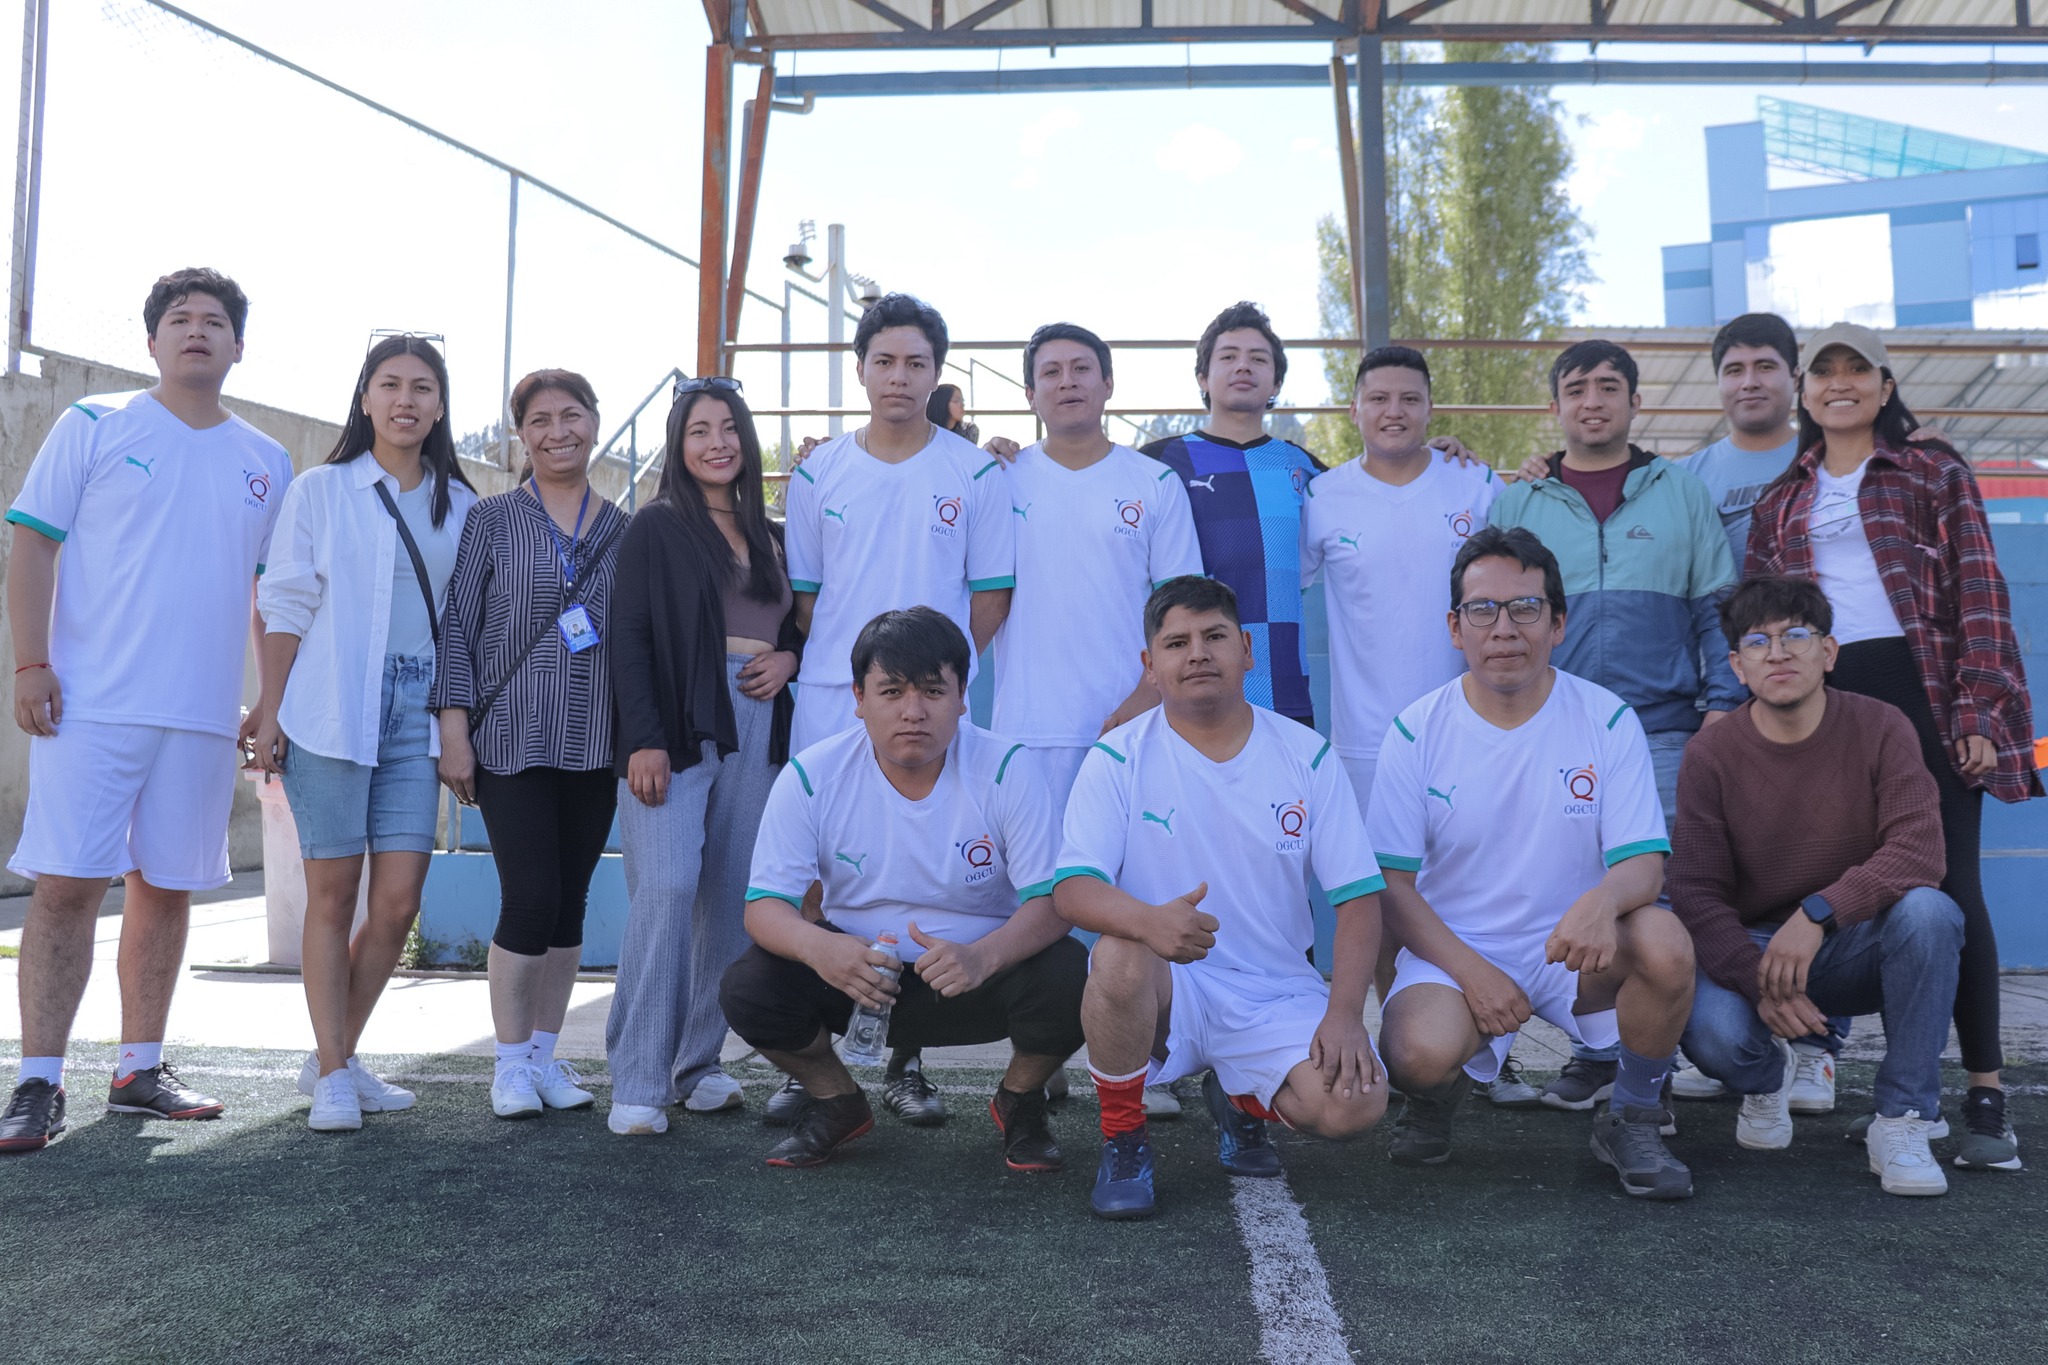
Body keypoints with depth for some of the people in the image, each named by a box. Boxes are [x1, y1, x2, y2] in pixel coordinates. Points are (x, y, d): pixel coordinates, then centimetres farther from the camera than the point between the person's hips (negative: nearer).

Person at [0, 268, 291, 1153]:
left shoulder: (267, 464, 13)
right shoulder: (94, 426, 4)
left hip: (203, 714, 4)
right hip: (91, 704, -3)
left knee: (166, 888, 9)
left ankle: (139, 1069, 20)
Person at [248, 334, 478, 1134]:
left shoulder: (460, 505, 12)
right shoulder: (321, 491, 4)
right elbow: (284, 606, 3)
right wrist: (270, 711, -3)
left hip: (417, 714, 3)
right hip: (331, 710, -3)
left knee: (399, 902, -1)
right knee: (333, 894, 1)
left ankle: (334, 1058, 17)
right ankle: (332, 1077, 9)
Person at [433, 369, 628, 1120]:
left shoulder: (623, 530, 10)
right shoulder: (492, 519, 2)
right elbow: (458, 626, 0)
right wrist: (453, 730, -7)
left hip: (594, 745, 3)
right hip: (512, 742, -3)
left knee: (569, 902, 7)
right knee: (531, 899, -8)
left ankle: (546, 1054, 20)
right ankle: (511, 1061, 8)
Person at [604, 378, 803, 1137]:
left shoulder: (772, 536, 17)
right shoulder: (656, 527, 4)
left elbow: (802, 621, 26)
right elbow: (628, 637, -3)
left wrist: (789, 656, 1)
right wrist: (642, 740, -14)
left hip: (756, 736, 5)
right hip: (676, 732, -5)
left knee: (731, 900, 4)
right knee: (666, 887, -16)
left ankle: (699, 1066, 15)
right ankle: (638, 1084, -11)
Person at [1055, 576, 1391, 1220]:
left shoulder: (1307, 756, 2)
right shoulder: (1118, 758, -3)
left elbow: (1357, 894, 1)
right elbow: (1072, 888, -14)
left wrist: (1345, 1011, -14)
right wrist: (1148, 920, -36)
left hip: (1276, 993, 2)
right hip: (1162, 986, -2)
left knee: (1354, 1105, -24)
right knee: (1119, 958, -36)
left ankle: (1241, 1101, 14)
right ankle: (1122, 1139, -8)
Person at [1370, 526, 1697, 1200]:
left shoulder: (1607, 720, -3)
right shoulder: (1417, 732, -4)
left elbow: (1644, 862, -9)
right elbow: (1392, 883, -3)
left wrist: (1604, 899, -34)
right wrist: (1469, 970, -17)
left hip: (1575, 949, 1)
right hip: (1453, 947, -1)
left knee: (1665, 942, -31)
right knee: (1422, 1053, -33)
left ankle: (1632, 1119, -2)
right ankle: (1435, 1095, 10)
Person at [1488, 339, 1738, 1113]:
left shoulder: (1682, 494, 11)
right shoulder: (1517, 507, 12)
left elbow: (1718, 609, 9)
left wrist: (1722, 702, -2)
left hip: (1662, 732, -1)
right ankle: (1599, 1051, 13)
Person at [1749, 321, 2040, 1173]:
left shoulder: (1933, 472, 8)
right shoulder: (1782, 500, 17)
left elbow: (1979, 592, 1)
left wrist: (1977, 711, -9)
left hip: (1921, 692, -3)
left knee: (1949, 887, -5)